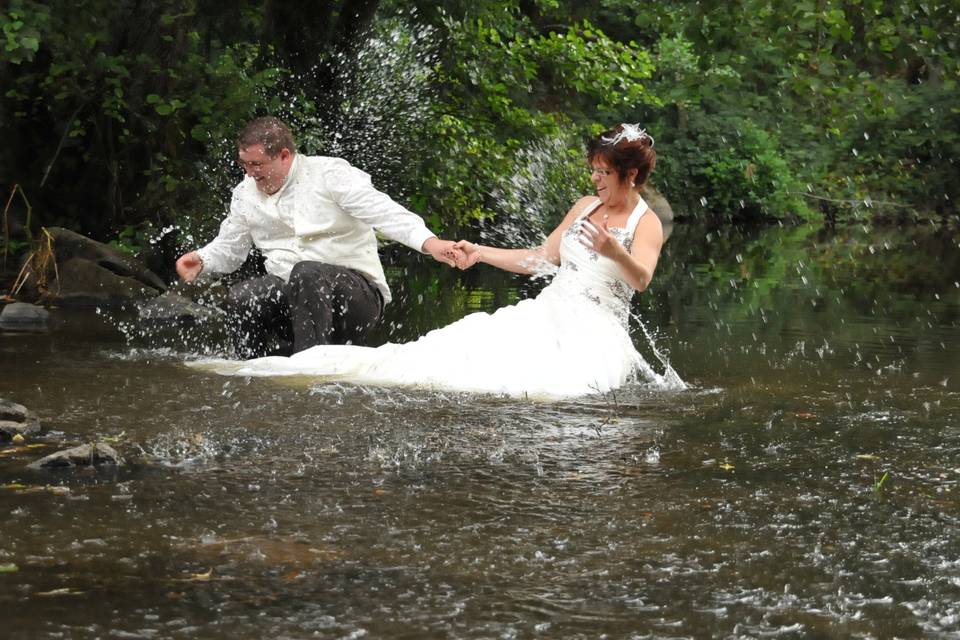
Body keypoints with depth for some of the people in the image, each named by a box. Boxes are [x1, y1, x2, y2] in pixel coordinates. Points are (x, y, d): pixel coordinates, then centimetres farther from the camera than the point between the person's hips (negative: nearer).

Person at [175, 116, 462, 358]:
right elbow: (228, 248, 22)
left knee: (306, 274, -37)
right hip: (290, 300, 5)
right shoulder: (245, 194, 10)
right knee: (240, 298, -24)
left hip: (356, 291, -5)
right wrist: (200, 260, -1)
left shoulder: (330, 173, -7)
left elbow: (383, 211, -19)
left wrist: (429, 242, -34)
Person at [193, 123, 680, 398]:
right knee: (456, 348, -13)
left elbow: (642, 278, -22)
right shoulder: (585, 206, 18)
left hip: (596, 330, -5)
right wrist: (480, 254, 18)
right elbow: (541, 258, 24)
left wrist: (613, 251, -43)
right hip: (545, 313, 5)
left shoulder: (646, 225, -3)